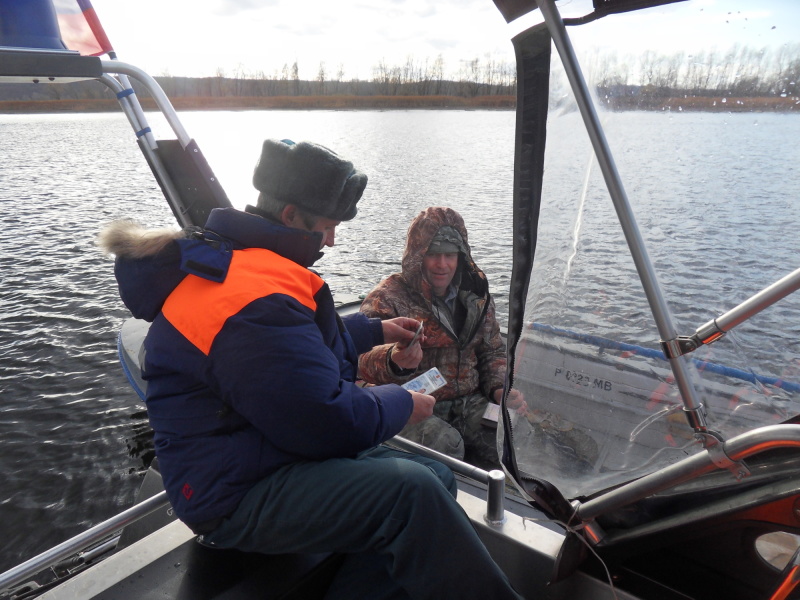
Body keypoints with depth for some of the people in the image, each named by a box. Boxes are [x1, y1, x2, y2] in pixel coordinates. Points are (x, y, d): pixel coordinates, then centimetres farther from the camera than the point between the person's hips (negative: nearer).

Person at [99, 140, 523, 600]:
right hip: (235, 496, -11)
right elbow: (329, 421, -26)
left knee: (438, 479, 1)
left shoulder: (233, 261, 11)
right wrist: (403, 406, -8)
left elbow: (306, 342, 28)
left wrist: (376, 331, 23)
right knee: (412, 492, -29)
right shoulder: (256, 299, -26)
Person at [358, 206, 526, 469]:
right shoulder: (387, 298, -7)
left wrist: (501, 389, 0)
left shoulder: (475, 295, 11)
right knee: (445, 443, -33)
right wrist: (394, 360, -44)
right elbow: (363, 359, -20)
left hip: (468, 403, 5)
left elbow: (492, 351, 20)